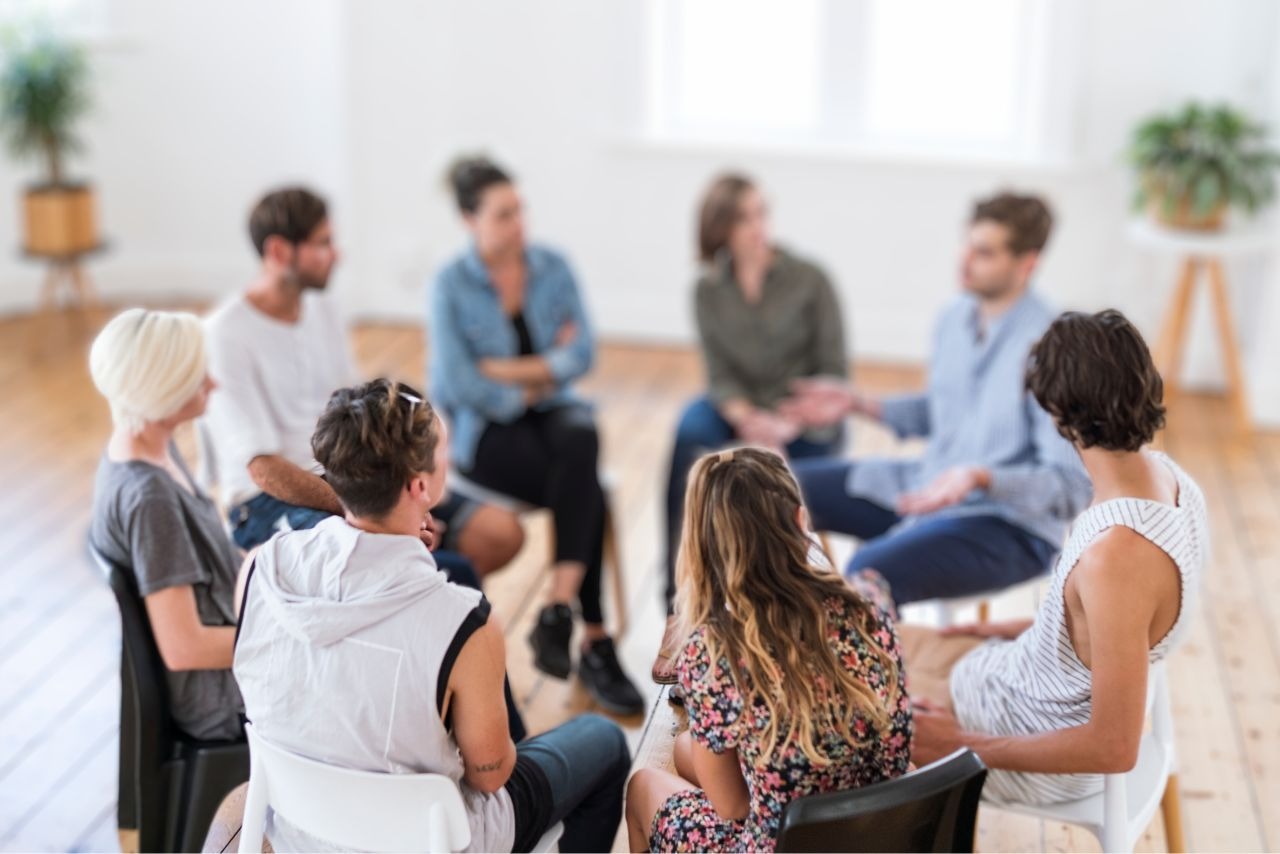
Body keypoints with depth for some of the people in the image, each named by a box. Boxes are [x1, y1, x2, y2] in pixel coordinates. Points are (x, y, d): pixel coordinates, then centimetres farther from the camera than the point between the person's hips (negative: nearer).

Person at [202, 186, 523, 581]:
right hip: (271, 504, -8)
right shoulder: (227, 336, -14)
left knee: (502, 533, -9)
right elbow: (265, 472, -19)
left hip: (344, 480, 8)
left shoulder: (323, 310, 10)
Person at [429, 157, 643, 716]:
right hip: (483, 428, -4)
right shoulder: (451, 286, -7)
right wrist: (542, 374, -7)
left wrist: (506, 369, -13)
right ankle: (594, 642, -21)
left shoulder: (553, 268, 3)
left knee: (580, 439, -33)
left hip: (551, 410, 4)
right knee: (586, 489, -28)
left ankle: (557, 609, -32)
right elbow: (459, 383, -14)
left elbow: (582, 354, -5)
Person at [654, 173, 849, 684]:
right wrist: (748, 420, -22)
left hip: (807, 425, -3)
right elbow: (720, 375, -2)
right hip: (739, 413, 3)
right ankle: (679, 609, -26)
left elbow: (834, 373, -7)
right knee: (690, 431, -29)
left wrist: (787, 426, -20)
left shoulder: (809, 281, -6)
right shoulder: (708, 290, 2)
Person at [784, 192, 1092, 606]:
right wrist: (860, 404, 10)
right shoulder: (955, 319, 3)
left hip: (1011, 525, -9)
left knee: (870, 570, -34)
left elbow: (1071, 487, -22)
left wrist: (980, 478, -35)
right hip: (926, 484, 9)